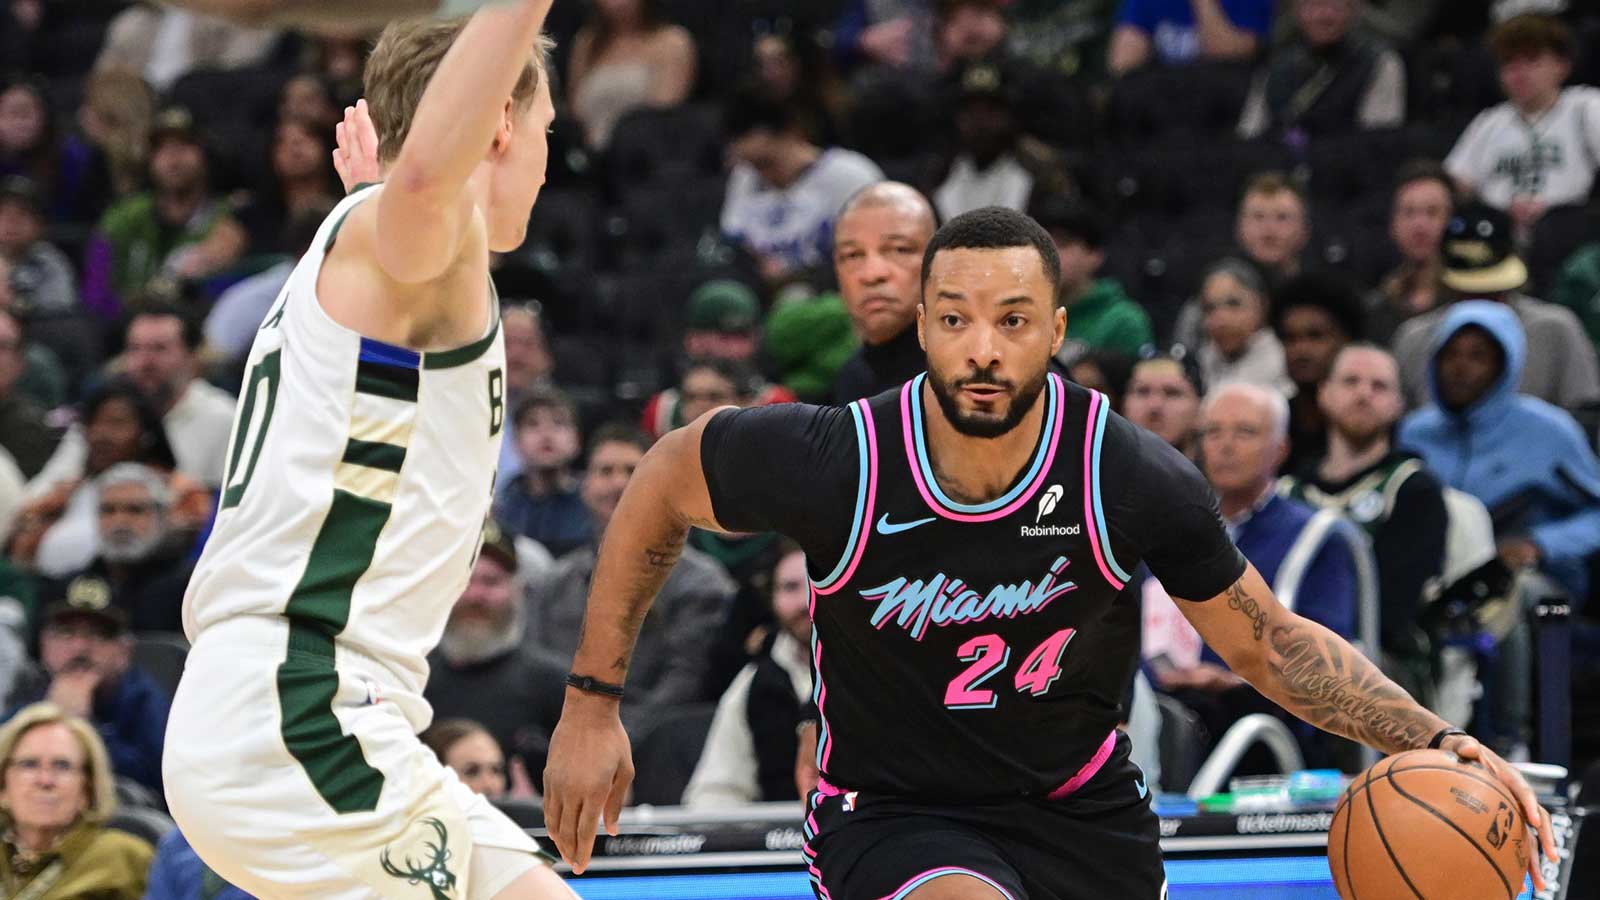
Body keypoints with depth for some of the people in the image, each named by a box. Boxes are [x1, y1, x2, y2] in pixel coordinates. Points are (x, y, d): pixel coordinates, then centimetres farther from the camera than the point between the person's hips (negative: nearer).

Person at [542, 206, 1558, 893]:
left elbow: (1272, 643, -5)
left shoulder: (1129, 477, -18)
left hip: (1084, 811, 4)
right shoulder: (838, 462, -22)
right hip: (894, 815, -4)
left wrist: (1433, 739, -19)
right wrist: (593, 703, -1)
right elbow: (664, 483, -3)